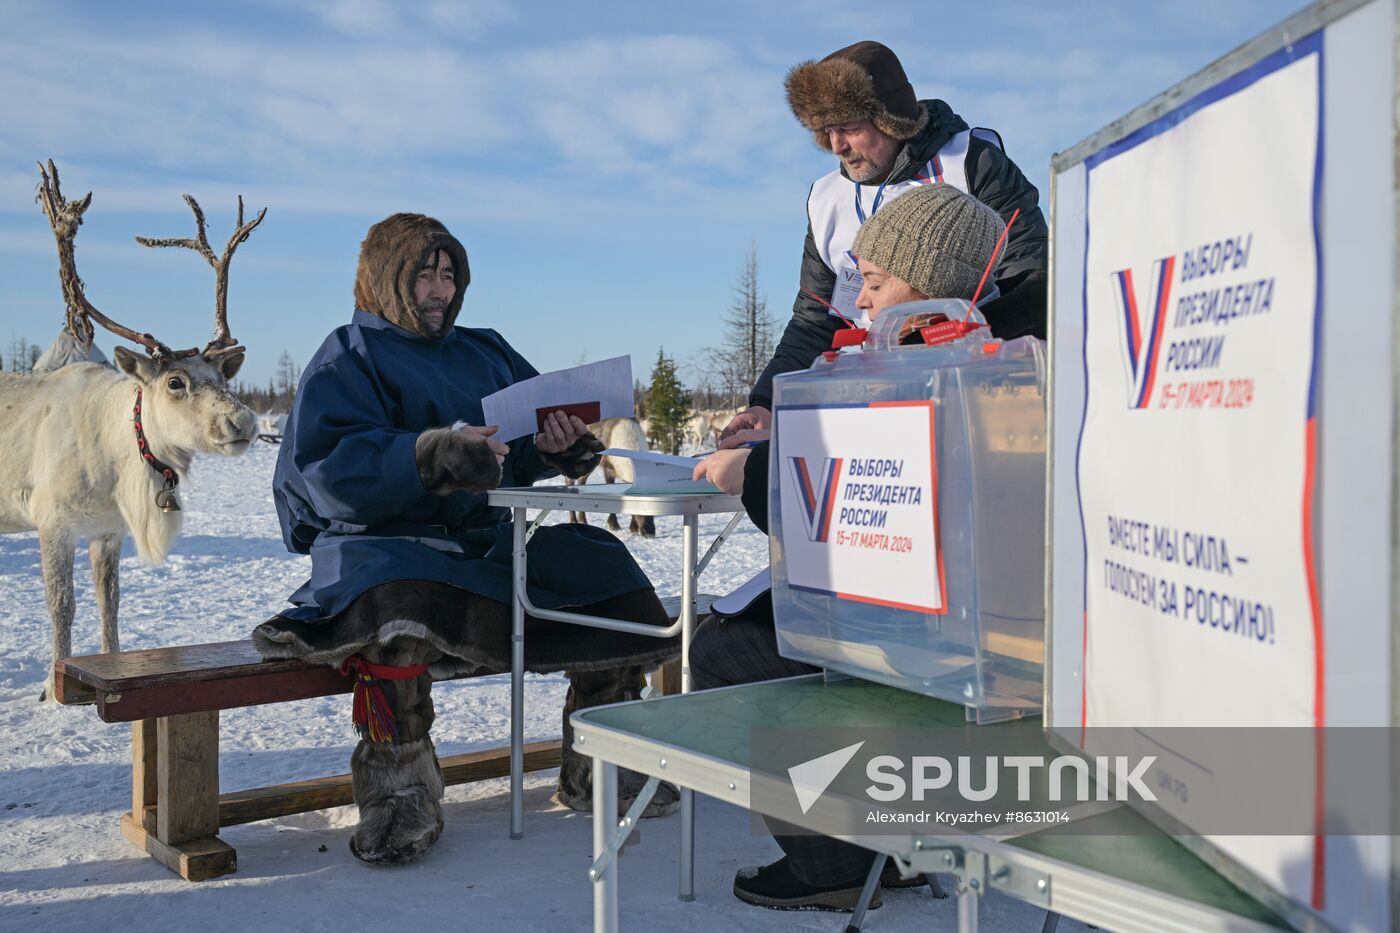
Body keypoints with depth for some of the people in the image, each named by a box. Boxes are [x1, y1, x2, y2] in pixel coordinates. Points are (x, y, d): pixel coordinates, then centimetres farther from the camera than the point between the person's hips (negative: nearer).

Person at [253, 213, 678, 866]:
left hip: (488, 542, 6)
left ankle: (595, 771, 4)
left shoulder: (487, 353, 21)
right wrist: (431, 455, -29)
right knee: (396, 593, -39)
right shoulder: (347, 358, 2)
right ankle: (398, 793, -23)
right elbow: (326, 472, -14)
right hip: (384, 540, -6)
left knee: (600, 564, -8)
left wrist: (557, 443, -9)